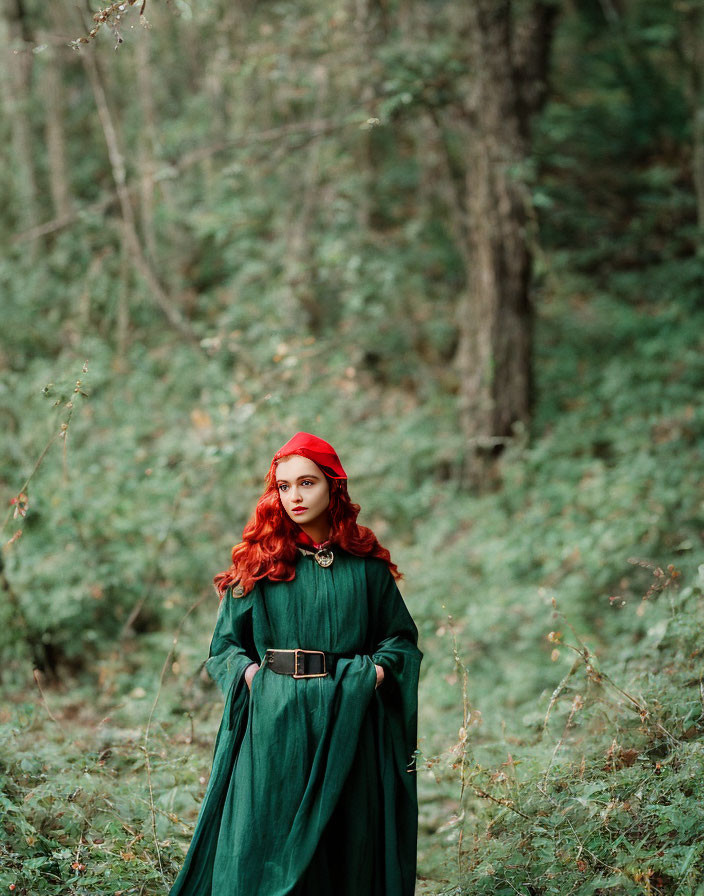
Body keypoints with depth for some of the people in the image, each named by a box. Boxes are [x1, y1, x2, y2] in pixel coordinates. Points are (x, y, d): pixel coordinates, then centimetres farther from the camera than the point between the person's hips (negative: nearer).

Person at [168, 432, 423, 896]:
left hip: (348, 718, 0)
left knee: (347, 844, 1)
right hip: (275, 721, 0)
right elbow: (225, 644, 12)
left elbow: (401, 637, 14)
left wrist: (377, 671, -5)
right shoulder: (259, 563, 7)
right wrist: (251, 673, -7)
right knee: (270, 839, -2)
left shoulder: (365, 565, 7)